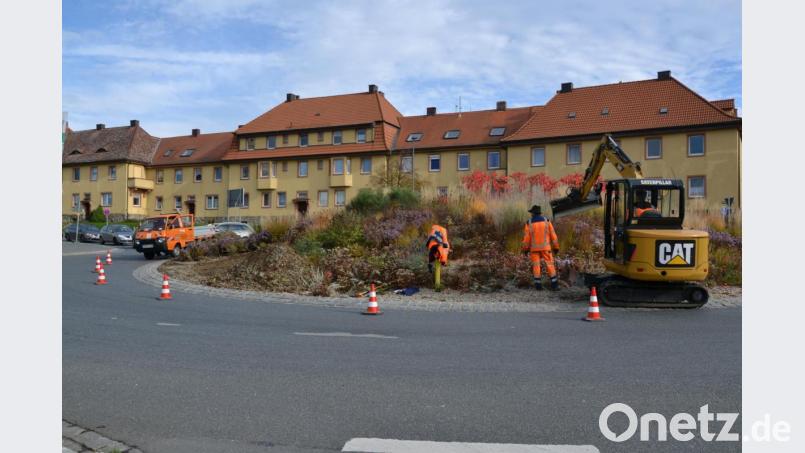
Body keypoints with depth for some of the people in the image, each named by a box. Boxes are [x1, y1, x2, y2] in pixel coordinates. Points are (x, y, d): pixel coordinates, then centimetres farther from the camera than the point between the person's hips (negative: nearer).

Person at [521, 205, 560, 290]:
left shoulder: (529, 223, -6)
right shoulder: (547, 221, -3)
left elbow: (526, 238, -6)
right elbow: (553, 235, -2)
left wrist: (525, 249, 5)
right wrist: (556, 247, 4)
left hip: (534, 248, 0)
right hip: (545, 247, 0)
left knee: (536, 266, 6)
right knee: (550, 264, 3)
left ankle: (538, 284, 3)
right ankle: (554, 284, -2)